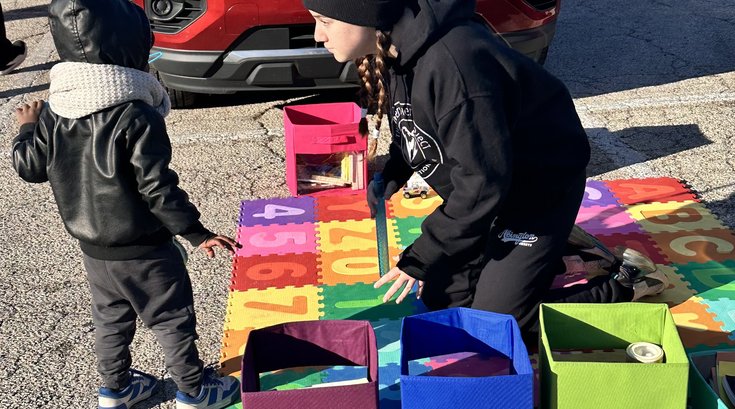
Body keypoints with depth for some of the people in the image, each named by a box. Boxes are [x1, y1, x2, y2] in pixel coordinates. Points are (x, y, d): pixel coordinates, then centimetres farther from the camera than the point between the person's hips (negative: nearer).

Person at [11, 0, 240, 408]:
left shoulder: (52, 113, -6)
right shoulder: (137, 117, -25)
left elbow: (29, 167, 5)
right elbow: (158, 188, -25)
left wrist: (27, 129, 23)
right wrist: (197, 233, -17)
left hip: (92, 248, 7)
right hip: (143, 251, -6)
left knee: (110, 318, 25)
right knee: (173, 320, 12)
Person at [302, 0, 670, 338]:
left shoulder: (451, 61, -35)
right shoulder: (394, 50, -8)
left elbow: (483, 182, -30)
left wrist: (421, 258, -21)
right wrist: (388, 175, -11)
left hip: (542, 187, -8)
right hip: (493, 192, 8)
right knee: (440, 297, 13)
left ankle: (626, 282, 12)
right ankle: (552, 248, 25)